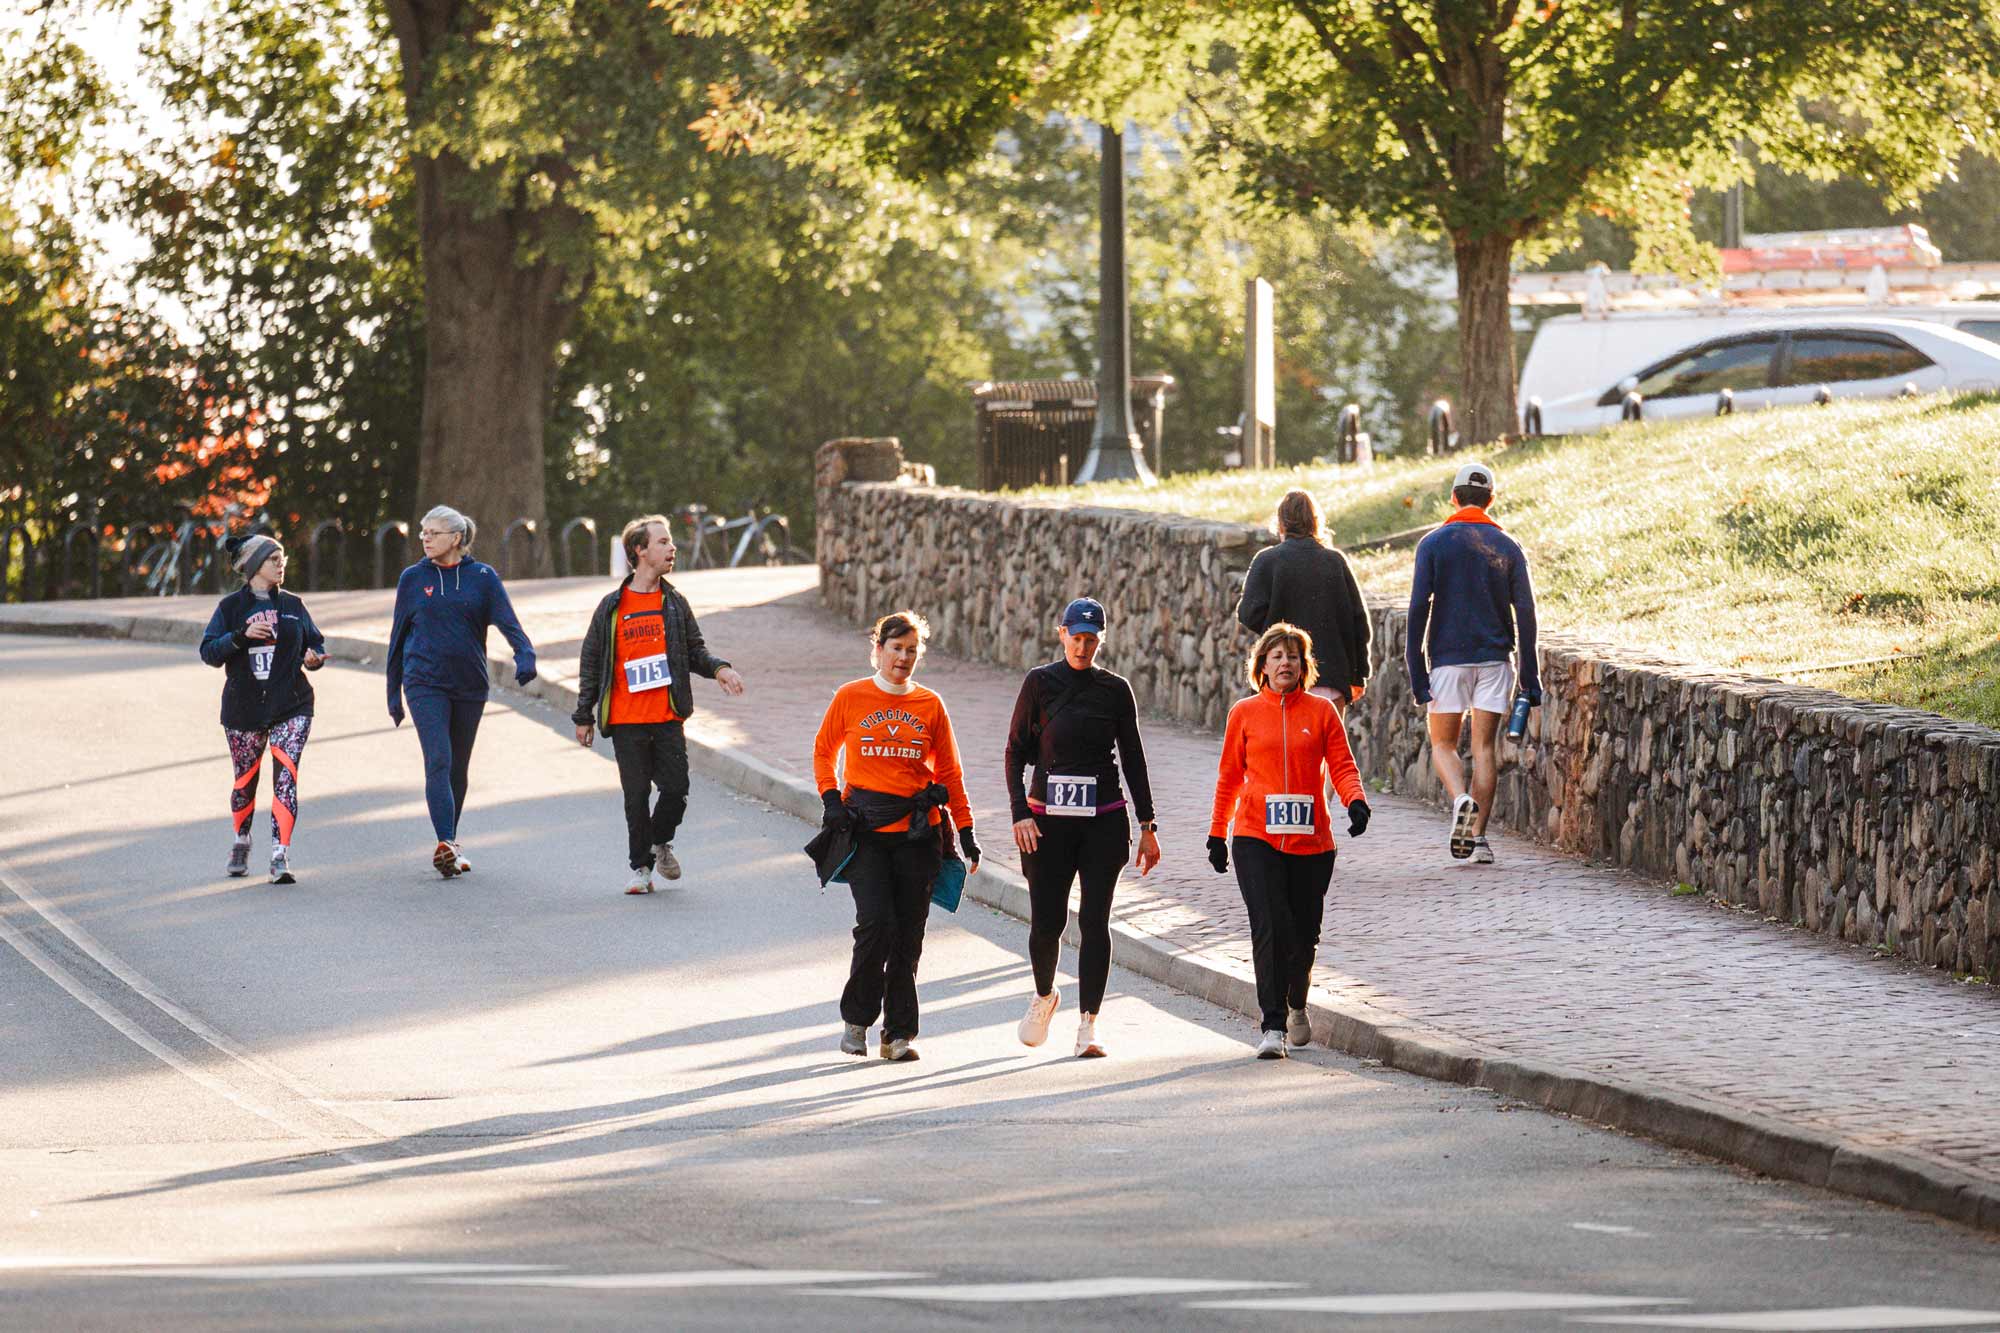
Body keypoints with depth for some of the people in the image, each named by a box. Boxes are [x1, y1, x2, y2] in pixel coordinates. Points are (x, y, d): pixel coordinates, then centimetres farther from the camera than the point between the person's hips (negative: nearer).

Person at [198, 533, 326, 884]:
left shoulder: (293, 606, 8)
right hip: (244, 708, -1)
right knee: (245, 781, 10)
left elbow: (316, 642, 15)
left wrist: (315, 657, -8)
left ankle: (280, 855, -18)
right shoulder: (231, 608, 1)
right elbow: (209, 652, -7)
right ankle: (241, 841, 37)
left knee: (286, 777, -14)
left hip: (291, 707, 1)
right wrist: (242, 636, -22)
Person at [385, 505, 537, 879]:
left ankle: (450, 846, 23)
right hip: (425, 683, -2)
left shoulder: (482, 577, 3)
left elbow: (507, 621, -7)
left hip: (469, 686, 2)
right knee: (439, 761, -17)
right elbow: (398, 637, 10)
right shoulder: (413, 579, 5)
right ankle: (446, 845, -26)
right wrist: (394, 694, 11)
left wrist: (524, 655, -27)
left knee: (459, 768, 11)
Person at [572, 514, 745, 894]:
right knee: (636, 795, 2)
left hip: (668, 720, 2)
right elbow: (591, 661, 7)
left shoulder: (674, 603, 8)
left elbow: (695, 651, 14)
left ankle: (661, 843, 26)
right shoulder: (613, 607, 1)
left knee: (675, 789, -2)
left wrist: (718, 668, -9)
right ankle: (641, 865, 16)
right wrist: (584, 716, 6)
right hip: (627, 722, -2)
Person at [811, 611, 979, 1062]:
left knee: (908, 936, 2)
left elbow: (949, 772, 12)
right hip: (865, 828, -2)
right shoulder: (851, 698, 4)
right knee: (875, 922, -15)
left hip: (918, 831, 2)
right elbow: (824, 751, 15)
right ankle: (855, 1019, 4)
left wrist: (966, 832, 8)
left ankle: (899, 1033, 11)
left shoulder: (930, 705, 8)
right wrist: (831, 799, -1)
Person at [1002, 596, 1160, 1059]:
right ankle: (1044, 996, 29)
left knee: (1094, 921, -5)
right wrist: (1020, 813, -11)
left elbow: (1133, 760, 9)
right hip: (1048, 819, -1)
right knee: (1046, 922, -1)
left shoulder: (1115, 689, 5)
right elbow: (1016, 751, 1)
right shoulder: (1040, 683, 1)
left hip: (1104, 821, 1)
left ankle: (1088, 1026, -4)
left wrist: (1147, 825, 7)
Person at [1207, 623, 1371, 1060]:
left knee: (1304, 933, 9)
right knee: (1269, 927, -16)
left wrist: (1356, 802, -19)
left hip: (1311, 841, 1)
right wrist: (1217, 834, 14)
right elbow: (1229, 777, 12)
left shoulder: (1322, 711, 5)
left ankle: (1296, 1005, 37)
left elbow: (1342, 765, 1)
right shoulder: (1244, 714, 6)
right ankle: (1272, 1026, -15)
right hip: (1256, 839, -1)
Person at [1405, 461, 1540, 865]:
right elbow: (1525, 612, 0)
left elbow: (1419, 608, -7)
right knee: (1485, 746, 5)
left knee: (1443, 743, 9)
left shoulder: (1433, 544, -2)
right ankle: (1477, 837, -1)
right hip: (1495, 659, 2)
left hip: (1448, 659, -2)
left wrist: (1417, 675, -5)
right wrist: (1529, 679, 4)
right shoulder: (1507, 547, 3)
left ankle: (1461, 799, -20)